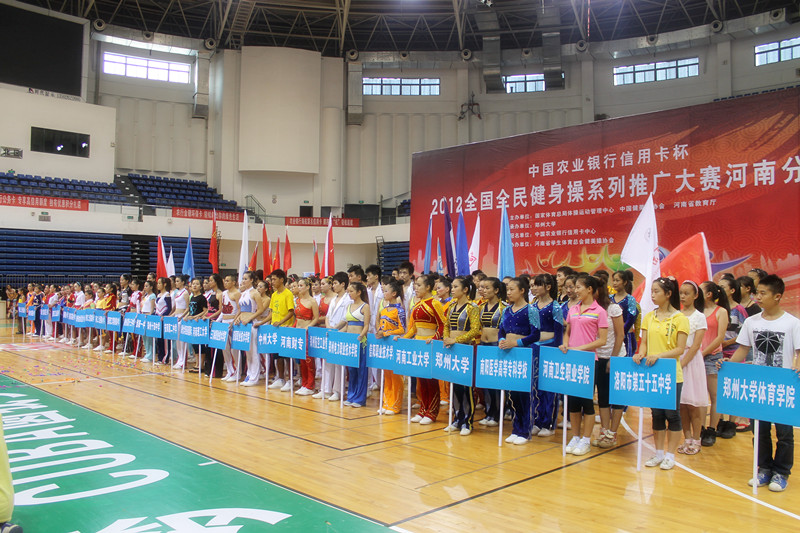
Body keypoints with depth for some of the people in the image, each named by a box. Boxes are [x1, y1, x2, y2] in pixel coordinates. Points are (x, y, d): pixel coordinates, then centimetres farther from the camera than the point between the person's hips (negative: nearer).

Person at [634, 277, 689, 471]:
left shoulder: (680, 318, -7)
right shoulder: (649, 317, 8)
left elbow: (680, 349, -11)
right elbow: (644, 342, 7)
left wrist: (659, 355, -23)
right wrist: (641, 354, -14)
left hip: (672, 374, -4)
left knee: (672, 414, 4)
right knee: (657, 413, 11)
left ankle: (670, 455, 15)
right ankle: (658, 453, 22)